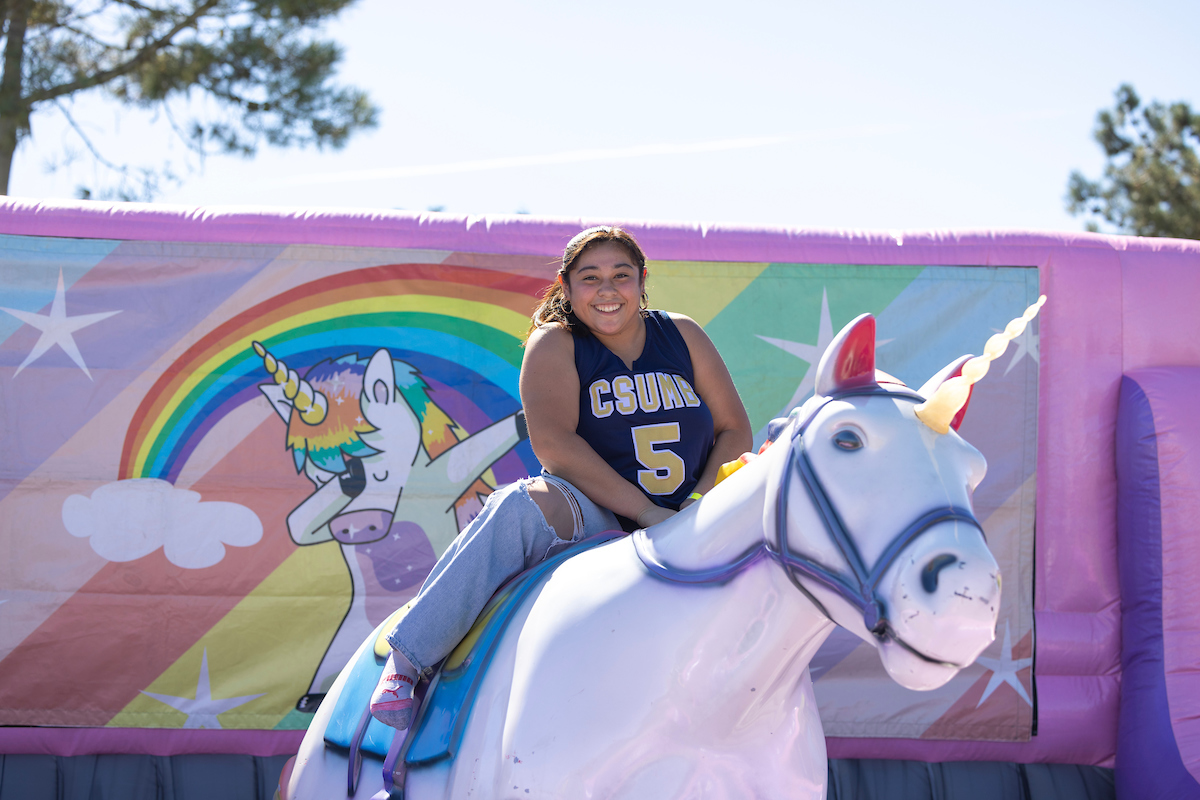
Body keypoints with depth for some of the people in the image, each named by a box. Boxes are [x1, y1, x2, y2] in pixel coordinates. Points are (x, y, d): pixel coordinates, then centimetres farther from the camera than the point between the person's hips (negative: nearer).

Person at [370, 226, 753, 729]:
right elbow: (552, 442, -15)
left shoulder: (683, 337, 12)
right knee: (522, 506, -36)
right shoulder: (553, 345, 1)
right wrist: (646, 512, -22)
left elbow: (735, 430, 11)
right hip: (594, 516, -4)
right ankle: (408, 658, -32)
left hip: (687, 524, 4)